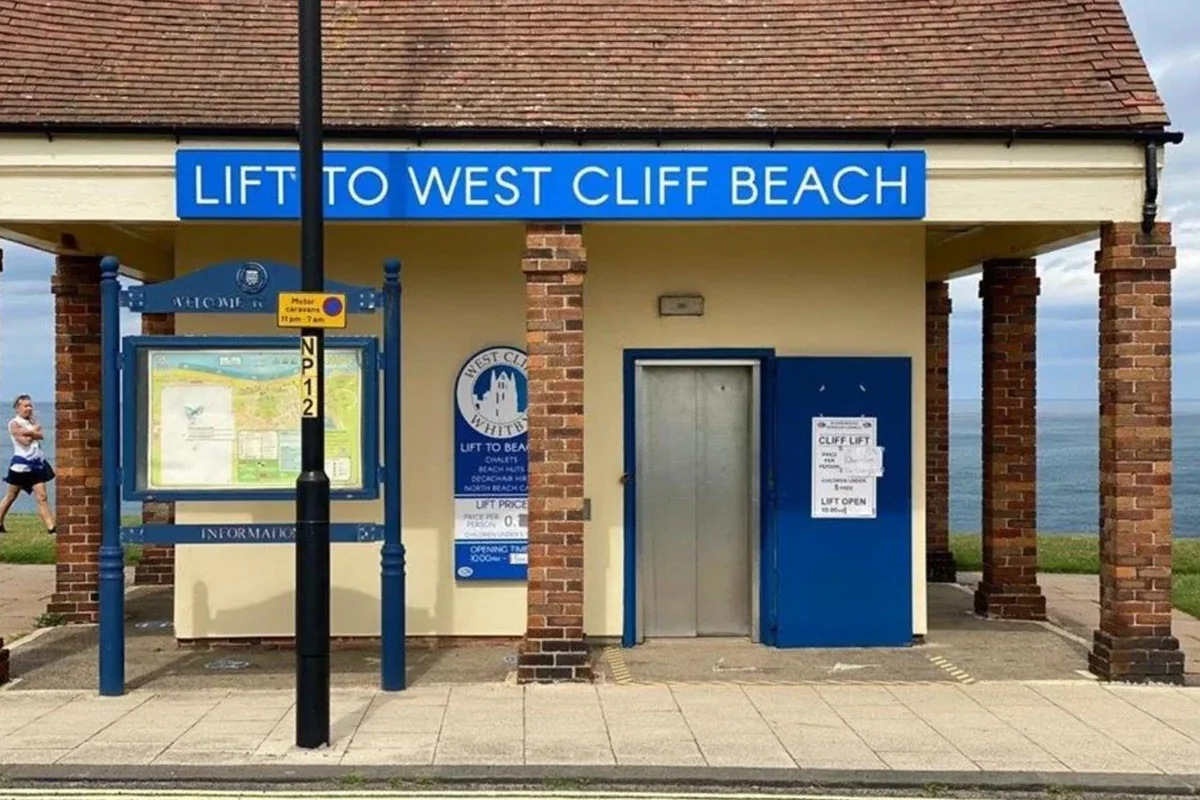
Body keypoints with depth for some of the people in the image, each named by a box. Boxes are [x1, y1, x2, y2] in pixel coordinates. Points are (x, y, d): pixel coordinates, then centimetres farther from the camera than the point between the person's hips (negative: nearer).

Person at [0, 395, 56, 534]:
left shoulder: (32, 421, 13)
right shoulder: (14, 423, -6)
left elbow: (41, 436, -5)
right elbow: (25, 441, -18)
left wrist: (28, 432, -17)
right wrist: (34, 431, -6)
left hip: (36, 464, 6)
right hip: (21, 464, -5)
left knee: (42, 496, -2)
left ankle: (51, 528, -8)